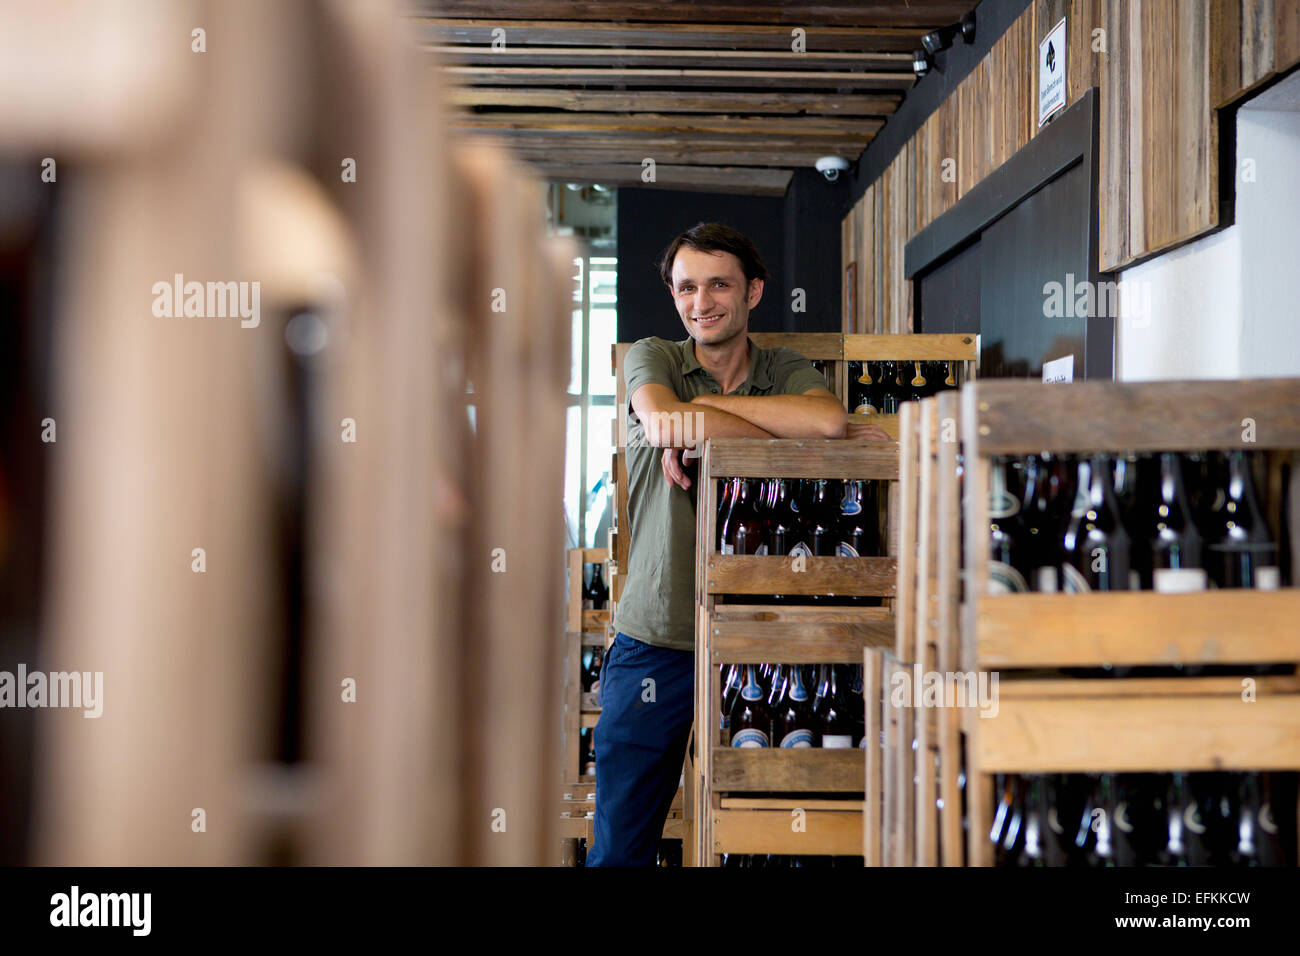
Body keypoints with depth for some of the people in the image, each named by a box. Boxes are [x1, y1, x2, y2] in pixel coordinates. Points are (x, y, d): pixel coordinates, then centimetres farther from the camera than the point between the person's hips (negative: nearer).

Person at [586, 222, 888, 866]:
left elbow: (830, 419, -18)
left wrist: (703, 411, -14)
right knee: (619, 846, 3)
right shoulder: (653, 359, 4)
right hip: (655, 639, 0)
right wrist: (799, 438, -12)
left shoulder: (788, 371, 7)